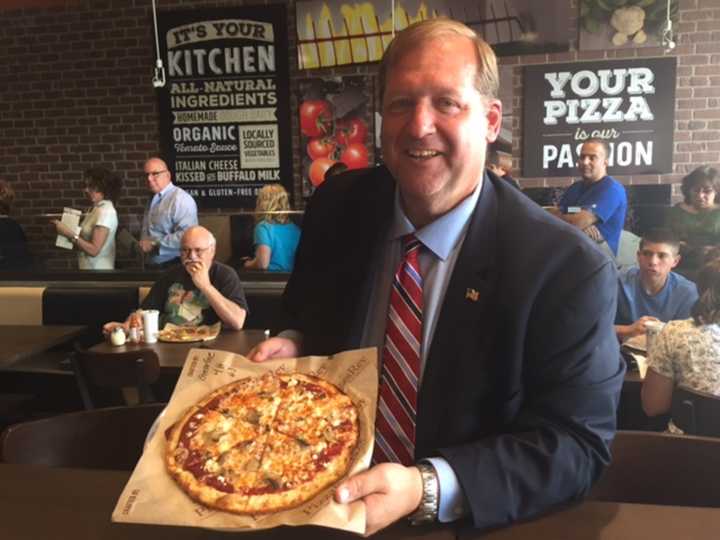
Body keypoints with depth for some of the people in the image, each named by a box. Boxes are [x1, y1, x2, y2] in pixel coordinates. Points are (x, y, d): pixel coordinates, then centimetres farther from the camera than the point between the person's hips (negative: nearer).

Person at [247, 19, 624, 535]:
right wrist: (294, 344, -11)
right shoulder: (337, 207, -5)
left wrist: (426, 488, -27)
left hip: (463, 520, -2)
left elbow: (577, 443, -15)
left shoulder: (568, 268, -16)